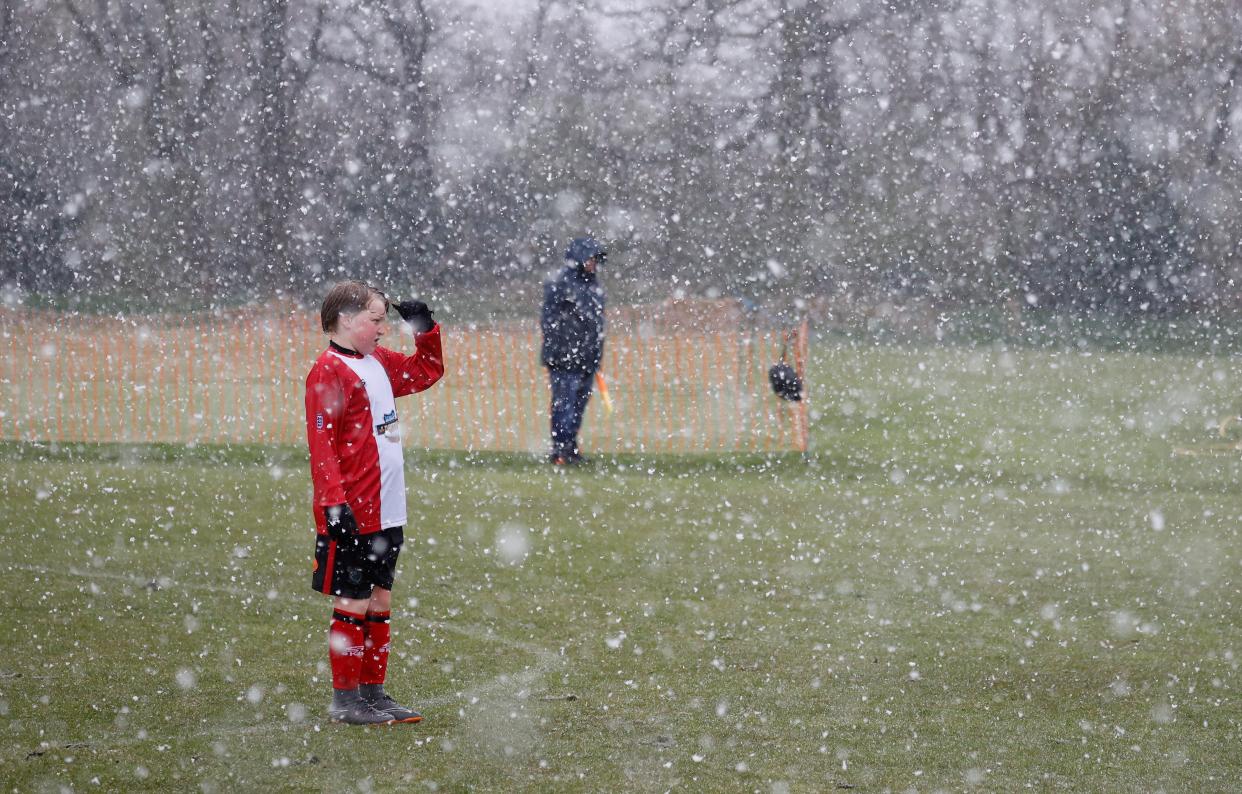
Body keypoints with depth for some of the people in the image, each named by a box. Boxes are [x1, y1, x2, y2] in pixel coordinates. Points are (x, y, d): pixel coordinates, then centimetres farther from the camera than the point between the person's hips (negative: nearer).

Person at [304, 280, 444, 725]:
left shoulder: (380, 363, 13)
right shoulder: (329, 372, -12)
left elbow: (426, 372, 31)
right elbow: (322, 444, -17)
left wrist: (426, 329, 15)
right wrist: (334, 503, -23)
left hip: (387, 512, 9)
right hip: (351, 515, -8)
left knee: (379, 603, 12)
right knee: (352, 605, -2)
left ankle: (373, 692, 20)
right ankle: (345, 700, 5)